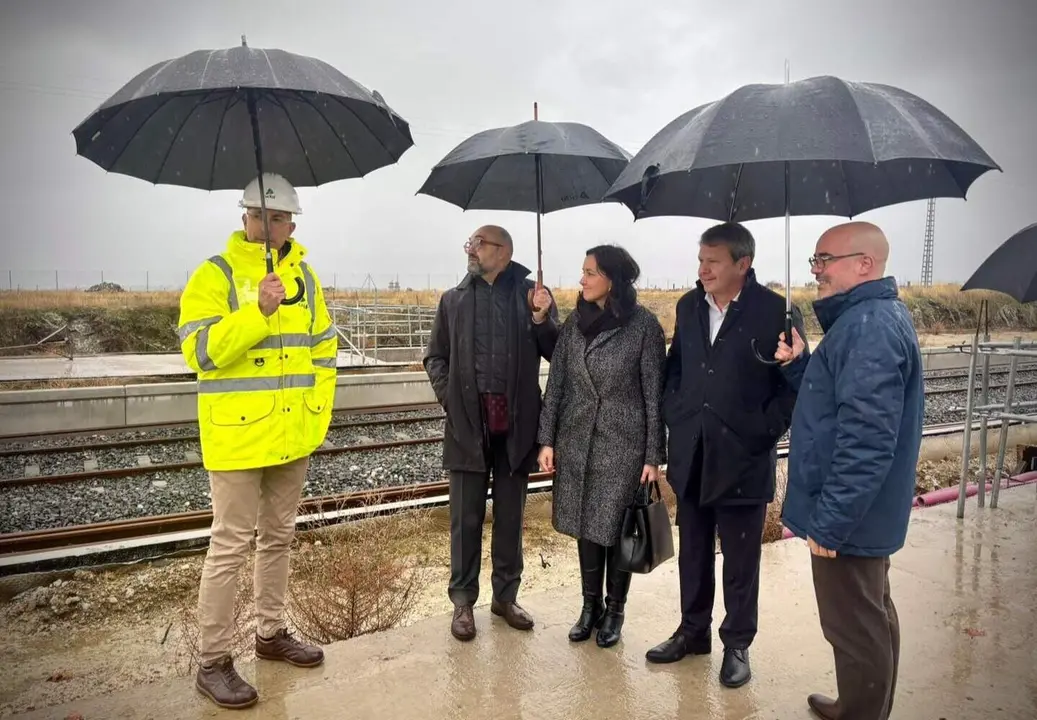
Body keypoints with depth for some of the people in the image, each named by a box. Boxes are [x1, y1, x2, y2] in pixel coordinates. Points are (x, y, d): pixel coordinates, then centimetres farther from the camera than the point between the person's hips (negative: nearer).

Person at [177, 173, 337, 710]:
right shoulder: (215, 274, -7)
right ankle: (212, 661, 15)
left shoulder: (304, 276, 9)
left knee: (278, 537, 17)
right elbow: (199, 350, -17)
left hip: (293, 435, 6)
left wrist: (318, 414, 5)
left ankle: (271, 633, 34)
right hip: (237, 435, -5)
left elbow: (324, 349, 13)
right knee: (231, 544, 0)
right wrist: (258, 312, -28)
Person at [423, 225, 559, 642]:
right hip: (469, 422, 1)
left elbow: (557, 354, -1)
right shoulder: (453, 300, 9)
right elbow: (435, 356, 13)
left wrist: (541, 319, -17)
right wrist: (448, 396, -1)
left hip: (516, 422, 0)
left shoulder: (532, 295, 3)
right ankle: (462, 600, 22)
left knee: (510, 516, 12)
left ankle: (506, 596, 28)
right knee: (466, 518, 8)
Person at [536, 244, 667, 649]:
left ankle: (614, 611, 26)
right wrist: (547, 439, 2)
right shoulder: (575, 321, 3)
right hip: (577, 441, 4)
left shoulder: (643, 325, -9)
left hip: (624, 444, -4)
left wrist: (654, 455, -8)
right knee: (585, 528, 12)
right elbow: (556, 383, 5)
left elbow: (654, 393, -7)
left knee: (617, 530, 7)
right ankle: (590, 606, 29)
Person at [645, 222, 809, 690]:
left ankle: (737, 645, 28)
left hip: (743, 459, -4)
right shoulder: (688, 307, 6)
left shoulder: (776, 312, -10)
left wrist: (764, 431, -12)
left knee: (740, 561, 10)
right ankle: (693, 631, 34)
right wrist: (674, 416, 5)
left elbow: (795, 383, -6)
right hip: (690, 455, 5)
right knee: (693, 553, 17)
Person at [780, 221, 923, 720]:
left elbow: (866, 439, -28)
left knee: (855, 630, 5)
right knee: (872, 619, 23)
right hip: (866, 513, 11)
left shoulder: (868, 326, -22)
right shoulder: (878, 316, 11)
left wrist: (829, 522, -23)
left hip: (848, 517, -11)